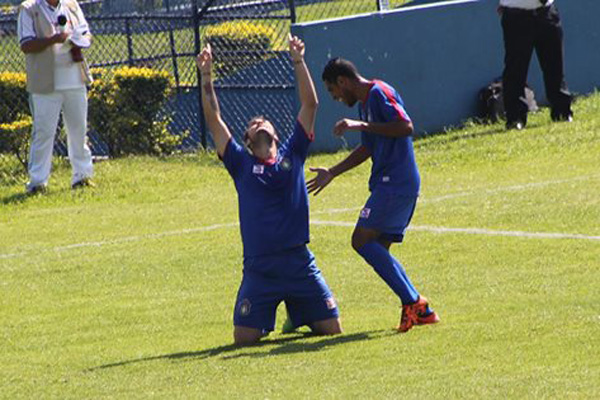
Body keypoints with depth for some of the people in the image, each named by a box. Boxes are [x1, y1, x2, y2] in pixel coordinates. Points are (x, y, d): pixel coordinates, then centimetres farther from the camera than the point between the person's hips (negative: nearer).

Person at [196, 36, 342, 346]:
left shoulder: (293, 154, 10)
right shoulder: (241, 165, 7)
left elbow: (310, 105, 6)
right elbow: (214, 121, 1)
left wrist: (298, 62, -1)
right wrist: (206, 78, -6)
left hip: (299, 262, 1)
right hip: (259, 269, -1)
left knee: (331, 329, -2)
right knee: (244, 338, -11)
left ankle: (297, 316, 30)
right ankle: (264, 322, 25)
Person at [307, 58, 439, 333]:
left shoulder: (379, 93, -9)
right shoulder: (365, 102, 21)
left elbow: (406, 127, -22)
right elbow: (367, 149, 31)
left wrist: (362, 126, -22)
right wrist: (332, 173, 34)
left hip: (395, 182, -10)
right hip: (391, 183, 10)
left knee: (362, 241, -14)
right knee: (377, 250, 8)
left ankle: (412, 301, -16)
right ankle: (422, 311, 7)